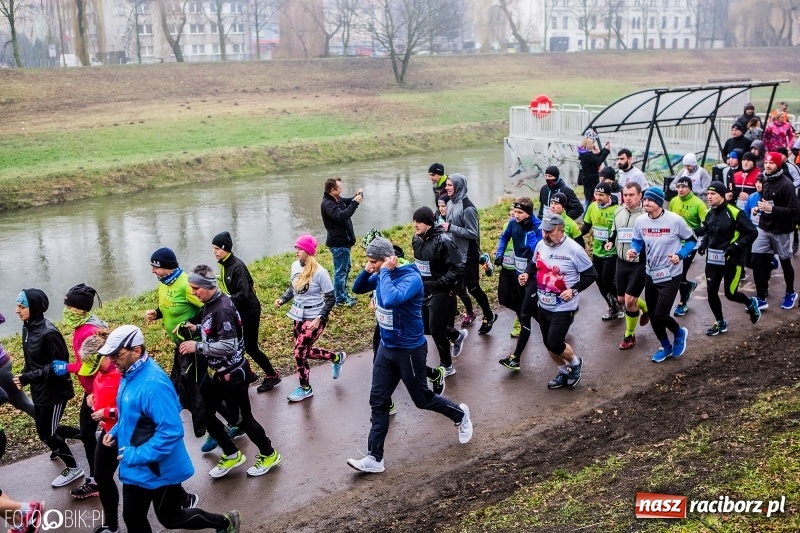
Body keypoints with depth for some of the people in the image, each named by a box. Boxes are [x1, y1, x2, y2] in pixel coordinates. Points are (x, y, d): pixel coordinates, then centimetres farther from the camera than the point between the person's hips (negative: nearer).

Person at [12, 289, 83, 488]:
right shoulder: (28, 327, 1)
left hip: (55, 390, -8)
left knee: (47, 434, 3)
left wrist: (28, 377, -25)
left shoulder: (48, 333, -25)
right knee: (46, 429, 18)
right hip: (39, 389, 9)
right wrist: (24, 376, -4)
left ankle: (73, 468, 23)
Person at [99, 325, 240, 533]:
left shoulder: (153, 384, -31)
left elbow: (171, 431, -32)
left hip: (159, 468, -9)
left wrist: (137, 455, -26)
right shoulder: (130, 374, 0)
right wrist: (116, 431, 3)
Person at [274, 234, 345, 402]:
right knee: (304, 351, 16)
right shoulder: (295, 266, -2)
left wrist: (319, 319, -21)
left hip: (313, 318, -7)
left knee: (299, 353, -4)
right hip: (298, 316, 7)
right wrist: (282, 300, -5)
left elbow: (330, 298, -15)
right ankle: (337, 358, 39)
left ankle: (305, 388, 19)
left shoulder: (320, 272, -21)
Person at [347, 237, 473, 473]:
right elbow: (358, 288, 12)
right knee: (378, 402, 5)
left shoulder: (411, 278, -26)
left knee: (422, 399, 11)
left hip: (409, 350, -7)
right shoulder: (382, 275, -2)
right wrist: (367, 271, -8)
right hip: (386, 347, 7)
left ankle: (460, 414, 40)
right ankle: (374, 458, 12)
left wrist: (384, 272, -30)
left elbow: (391, 299, -44)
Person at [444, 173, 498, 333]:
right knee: (459, 287, 15)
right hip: (455, 253, 8)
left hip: (468, 255, -8)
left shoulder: (467, 208, -21)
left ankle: (489, 316, 23)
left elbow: (473, 233, -21)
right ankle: (469, 313, 35)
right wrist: (445, 227, 0)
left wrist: (451, 228, -24)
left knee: (473, 287, 3)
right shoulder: (451, 203, 4)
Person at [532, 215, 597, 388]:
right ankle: (564, 372, 37)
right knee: (548, 344, 14)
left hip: (564, 308, -6)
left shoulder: (574, 250, -19)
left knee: (555, 344, -10)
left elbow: (591, 275, -10)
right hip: (543, 306, 7)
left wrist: (574, 290, -20)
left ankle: (575, 363, 22)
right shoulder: (540, 245, -1)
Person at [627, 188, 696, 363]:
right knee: (652, 315, 13)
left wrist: (680, 255, -20)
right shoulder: (640, 221, -7)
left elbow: (692, 240, -4)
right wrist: (633, 250, -13)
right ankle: (666, 347, 37)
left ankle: (679, 333, 23)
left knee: (660, 315, -11)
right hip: (650, 275, 5)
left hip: (670, 276, -5)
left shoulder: (675, 220, -18)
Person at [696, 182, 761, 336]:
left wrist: (736, 246, -21)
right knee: (711, 291, 2)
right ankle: (720, 323, 20)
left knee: (730, 293, 0)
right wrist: (704, 243, 4)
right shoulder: (709, 214, 5)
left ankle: (751, 304, 34)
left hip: (732, 260, -6)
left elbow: (752, 233, -12)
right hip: (713, 260, 6)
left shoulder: (734, 213, -16)